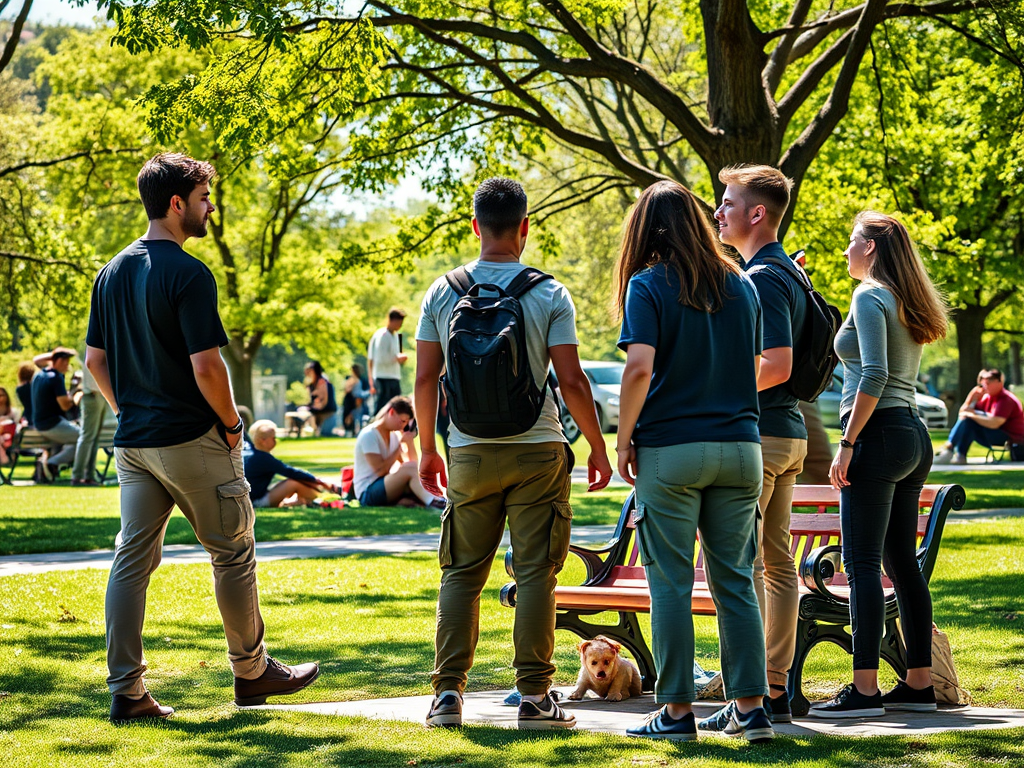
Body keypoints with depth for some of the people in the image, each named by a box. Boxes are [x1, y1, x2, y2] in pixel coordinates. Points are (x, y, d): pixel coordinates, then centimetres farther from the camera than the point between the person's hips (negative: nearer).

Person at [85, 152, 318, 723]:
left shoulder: (112, 273, 9)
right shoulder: (188, 274, -16)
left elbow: (95, 359, 13)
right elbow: (206, 366, -20)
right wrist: (232, 425, -7)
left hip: (133, 441, 7)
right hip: (192, 440, -7)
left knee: (133, 558, 5)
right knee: (233, 552, 8)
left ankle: (126, 692, 3)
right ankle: (251, 671, 19)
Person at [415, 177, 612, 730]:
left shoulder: (442, 293, 2)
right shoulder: (550, 294, -4)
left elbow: (425, 379, 3)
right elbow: (572, 382, -6)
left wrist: (428, 448, 15)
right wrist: (598, 450, 5)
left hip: (470, 454, 2)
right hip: (537, 451, -2)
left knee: (461, 573, 9)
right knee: (535, 573, 2)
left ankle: (448, 691, 4)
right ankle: (534, 696, 1)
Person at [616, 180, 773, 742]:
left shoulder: (648, 285, -5)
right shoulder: (740, 285, 10)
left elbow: (640, 368, -14)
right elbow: (756, 368, 18)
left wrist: (623, 441, -7)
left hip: (670, 448, -4)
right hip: (739, 446, 4)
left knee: (670, 583, 1)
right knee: (735, 580, 8)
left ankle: (677, 710, 2)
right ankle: (749, 707, 7)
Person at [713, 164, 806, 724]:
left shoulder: (762, 278, -14)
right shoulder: (787, 274, 17)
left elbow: (776, 365, -23)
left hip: (756, 434, -10)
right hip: (788, 430, 10)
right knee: (777, 561, 10)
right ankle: (777, 690, 14)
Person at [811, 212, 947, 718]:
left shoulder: (870, 297, -7)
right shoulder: (907, 303, 18)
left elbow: (874, 374, -17)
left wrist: (848, 442, -17)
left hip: (879, 432, -9)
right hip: (914, 436, 9)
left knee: (861, 562, -9)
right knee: (902, 561, 11)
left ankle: (864, 690, -13)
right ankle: (919, 684, 12)